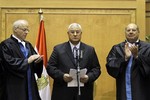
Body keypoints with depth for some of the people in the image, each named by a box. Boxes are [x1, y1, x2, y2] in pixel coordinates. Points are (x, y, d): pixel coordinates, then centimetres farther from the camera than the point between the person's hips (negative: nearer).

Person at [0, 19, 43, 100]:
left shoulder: (28, 44, 16)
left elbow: (34, 64, 12)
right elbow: (9, 62, -19)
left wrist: (38, 60, -10)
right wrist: (27, 61, -19)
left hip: (30, 84, 7)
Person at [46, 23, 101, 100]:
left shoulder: (90, 50, 10)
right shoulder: (58, 49, 6)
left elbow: (96, 68, 8)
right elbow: (50, 67, 2)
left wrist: (89, 77, -12)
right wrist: (62, 76, -15)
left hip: (84, 94, 1)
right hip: (63, 93, -1)